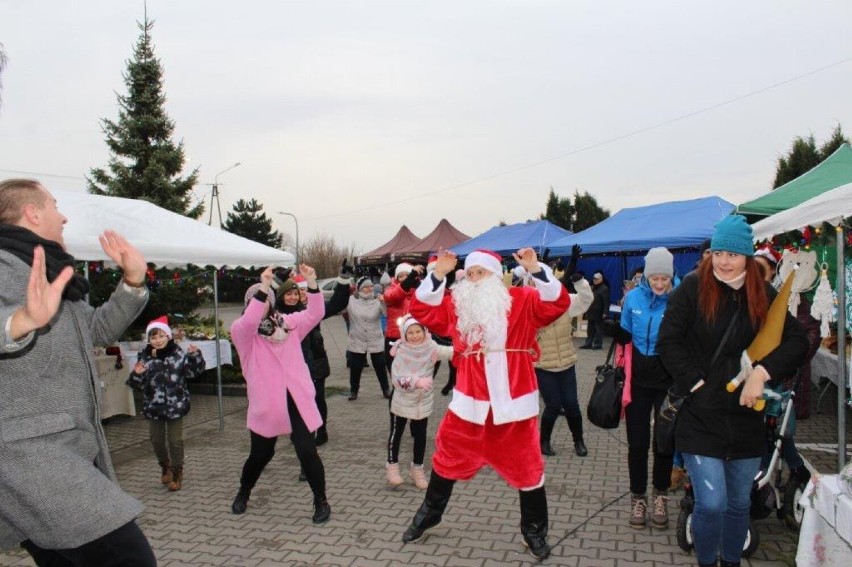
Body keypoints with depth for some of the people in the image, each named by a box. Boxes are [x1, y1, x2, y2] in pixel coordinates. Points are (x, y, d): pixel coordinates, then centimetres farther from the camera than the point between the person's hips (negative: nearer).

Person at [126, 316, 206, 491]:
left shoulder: (178, 354, -9)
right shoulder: (144, 357, -4)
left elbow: (195, 372, -5)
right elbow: (137, 384, 1)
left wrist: (195, 356, -20)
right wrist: (137, 374, -20)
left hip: (175, 405, -2)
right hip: (153, 407, 3)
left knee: (175, 440, 7)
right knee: (157, 440, 16)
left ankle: (177, 473, 23)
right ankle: (165, 467, 41)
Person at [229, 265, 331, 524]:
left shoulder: (287, 322, 8)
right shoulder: (242, 330, -2)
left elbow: (315, 313, -2)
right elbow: (249, 322, -25)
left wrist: (312, 283, -16)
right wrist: (263, 286, -34)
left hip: (296, 399, 1)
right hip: (265, 402, -1)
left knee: (307, 451, -3)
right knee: (261, 453, 14)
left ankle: (321, 501, 15)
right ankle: (243, 492, 44)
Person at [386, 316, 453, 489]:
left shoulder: (430, 348, -9)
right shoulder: (401, 352, -16)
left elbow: (449, 352, -21)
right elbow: (397, 378, -22)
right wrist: (417, 381, -33)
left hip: (423, 401, 2)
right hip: (402, 401, -2)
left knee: (420, 435, 12)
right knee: (396, 433, 11)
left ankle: (417, 467, 29)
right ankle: (392, 465, 29)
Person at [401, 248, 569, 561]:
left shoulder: (521, 301, -4)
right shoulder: (456, 305, 4)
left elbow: (558, 303, -14)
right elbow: (422, 310, -2)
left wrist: (536, 270, -25)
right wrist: (438, 274, -12)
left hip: (514, 405, -2)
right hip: (469, 403, 3)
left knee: (526, 468, 11)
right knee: (448, 460, 16)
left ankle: (534, 531, 33)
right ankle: (429, 513, 40)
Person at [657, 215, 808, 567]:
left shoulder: (763, 294, 3)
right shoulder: (693, 287, -8)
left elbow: (796, 342, -2)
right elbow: (668, 342, -8)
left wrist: (762, 373, -16)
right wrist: (696, 382, -14)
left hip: (745, 416, 4)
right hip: (701, 415, -4)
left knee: (739, 503, 16)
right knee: (712, 504, -6)